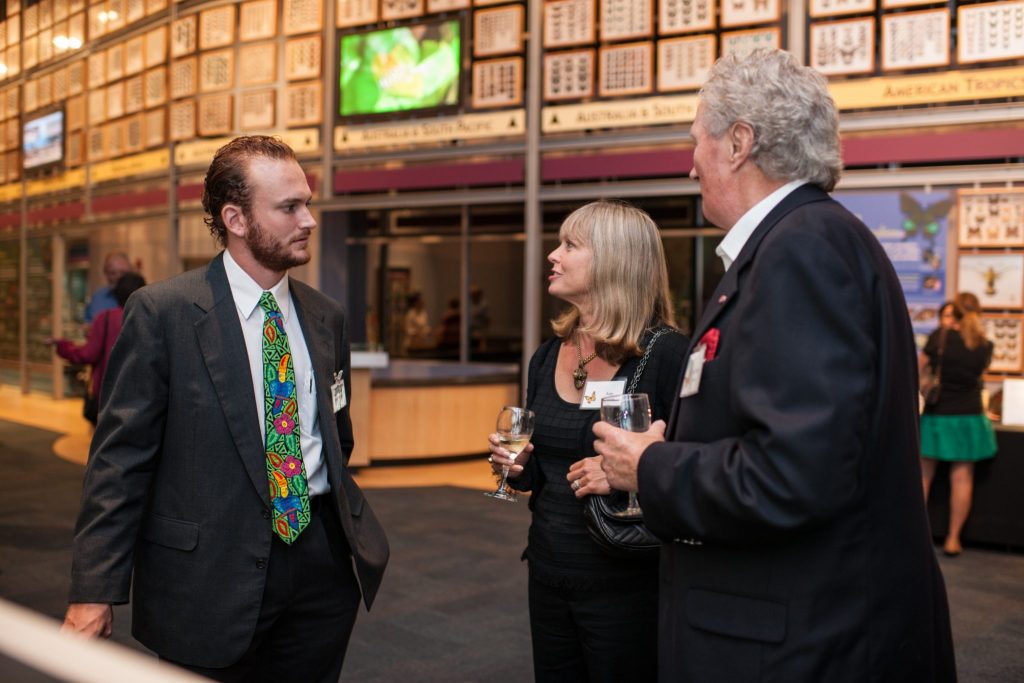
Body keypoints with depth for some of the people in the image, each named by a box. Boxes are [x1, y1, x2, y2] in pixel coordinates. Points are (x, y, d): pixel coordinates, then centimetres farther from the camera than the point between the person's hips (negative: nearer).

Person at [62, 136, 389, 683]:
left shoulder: (325, 318, 7)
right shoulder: (161, 312, -9)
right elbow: (120, 457, -10)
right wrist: (95, 592, -12)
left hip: (323, 557, 5)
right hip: (211, 571, -4)